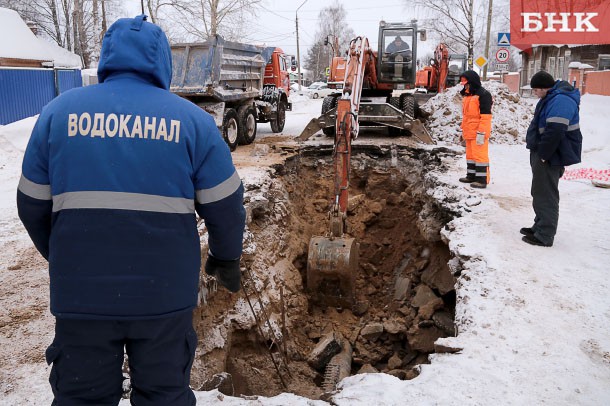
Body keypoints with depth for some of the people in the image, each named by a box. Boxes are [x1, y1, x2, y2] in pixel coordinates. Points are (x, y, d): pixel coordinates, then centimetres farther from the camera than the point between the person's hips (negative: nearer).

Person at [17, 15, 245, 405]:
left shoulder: (60, 111, 1)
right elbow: (225, 205, -2)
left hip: (81, 290, 2)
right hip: (164, 290, -1)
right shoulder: (191, 118, -3)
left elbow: (33, 205, 6)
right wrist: (228, 259, 15)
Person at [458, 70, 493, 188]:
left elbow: (486, 116, -18)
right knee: (470, 154, 16)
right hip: (469, 132, 9)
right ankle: (471, 176, 26)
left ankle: (482, 180, -5)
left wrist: (481, 133, -22)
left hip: (478, 133, -9)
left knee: (480, 154, -7)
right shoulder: (467, 95, 16)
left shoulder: (483, 94, -12)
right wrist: (464, 129, 23)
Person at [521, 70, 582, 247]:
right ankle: (540, 227, 30)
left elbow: (554, 132, -28)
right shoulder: (551, 98, 14)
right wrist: (535, 148, 16)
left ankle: (544, 236, 1)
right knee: (540, 193, 18)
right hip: (543, 154, 11)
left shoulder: (560, 100, -21)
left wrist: (542, 155, -21)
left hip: (550, 158, -11)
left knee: (546, 195, -5)